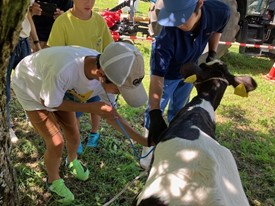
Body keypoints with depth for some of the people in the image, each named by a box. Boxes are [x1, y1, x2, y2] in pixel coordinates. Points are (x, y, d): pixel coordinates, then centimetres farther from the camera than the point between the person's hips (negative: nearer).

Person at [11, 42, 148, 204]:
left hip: (59, 90, 5)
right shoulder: (64, 70, -47)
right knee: (56, 143, -7)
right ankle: (54, 181, 24)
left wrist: (144, 141, -17)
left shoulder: (108, 73, -27)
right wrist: (92, 108, -30)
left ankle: (72, 161, 46)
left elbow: (111, 115, -12)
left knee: (74, 137, 10)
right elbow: (49, 103, -26)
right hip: (29, 88, -4)